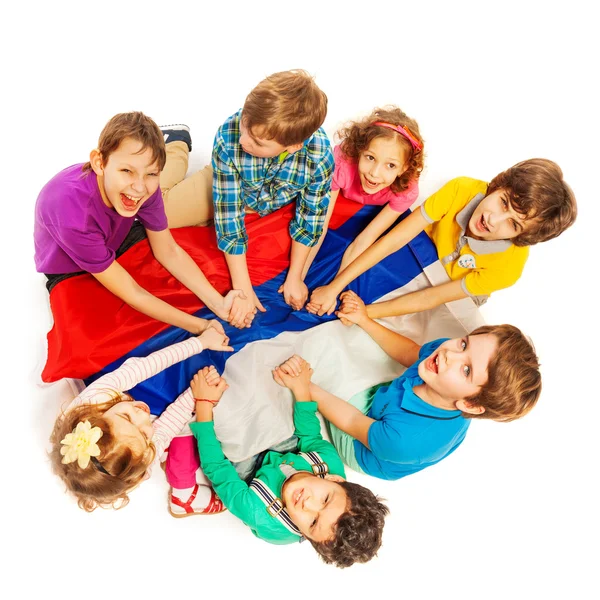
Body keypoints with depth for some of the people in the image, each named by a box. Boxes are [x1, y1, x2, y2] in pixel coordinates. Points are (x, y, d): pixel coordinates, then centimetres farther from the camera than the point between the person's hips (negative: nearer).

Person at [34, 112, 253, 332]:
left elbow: (169, 252, -15)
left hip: (117, 240, 4)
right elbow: (132, 294, -33)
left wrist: (219, 304, -27)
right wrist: (200, 326, -31)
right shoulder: (73, 215, -42)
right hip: (71, 274, -3)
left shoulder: (145, 185, -28)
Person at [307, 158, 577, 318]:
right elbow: (395, 239, -31)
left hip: (452, 302, -1)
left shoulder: (508, 266, -36)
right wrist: (334, 287, -34)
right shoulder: (463, 190, -33)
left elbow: (432, 298, -29)